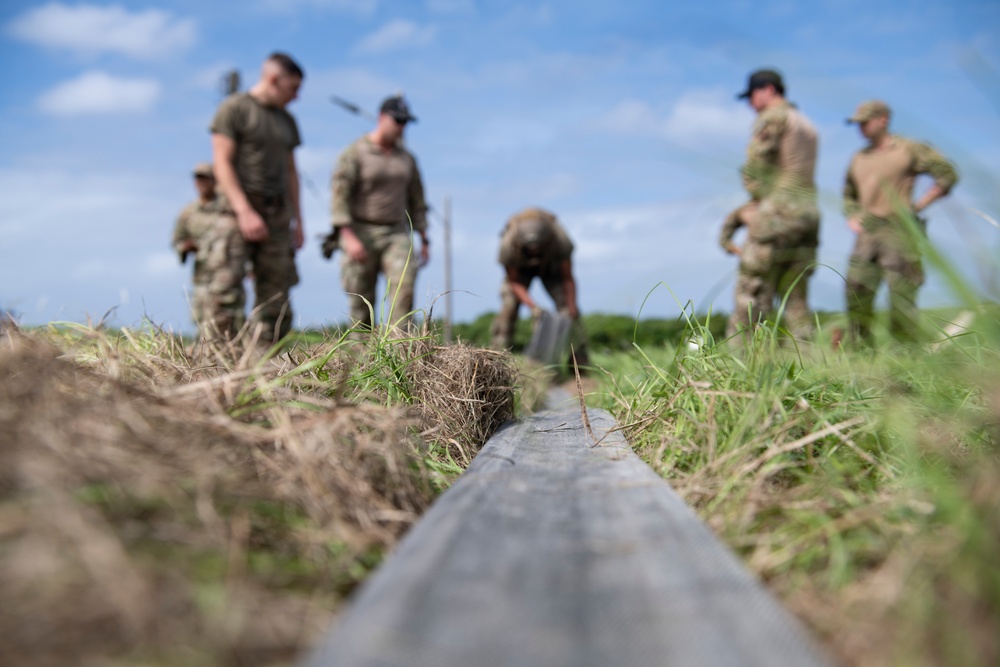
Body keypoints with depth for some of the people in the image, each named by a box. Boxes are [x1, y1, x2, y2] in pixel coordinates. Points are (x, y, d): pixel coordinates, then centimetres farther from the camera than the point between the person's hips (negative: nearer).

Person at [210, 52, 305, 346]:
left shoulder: (287, 121, 18)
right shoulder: (234, 108, -2)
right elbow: (222, 162, -10)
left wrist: (297, 220, 13)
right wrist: (244, 211, -19)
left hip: (276, 213, 6)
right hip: (238, 208, -6)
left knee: (275, 294, 2)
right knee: (226, 290, -10)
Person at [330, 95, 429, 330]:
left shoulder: (407, 158, 13)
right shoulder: (354, 153, -2)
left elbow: (417, 200, 19)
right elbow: (339, 195, -10)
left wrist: (424, 239, 15)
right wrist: (348, 237, -20)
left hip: (397, 234, 3)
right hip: (361, 234, -3)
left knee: (404, 285, -20)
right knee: (362, 302, 0)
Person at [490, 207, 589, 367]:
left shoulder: (561, 240, -38)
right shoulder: (508, 245, -38)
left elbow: (568, 277, -23)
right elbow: (514, 281, -23)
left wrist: (571, 309, -24)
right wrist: (532, 306, -34)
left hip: (550, 266, 0)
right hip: (519, 270, 0)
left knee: (567, 306, -15)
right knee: (508, 307, -19)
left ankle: (581, 363, -9)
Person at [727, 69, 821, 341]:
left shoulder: (772, 117, -2)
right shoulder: (806, 124, 25)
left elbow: (754, 166, -9)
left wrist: (757, 200, 4)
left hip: (778, 212, -8)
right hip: (809, 213, 8)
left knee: (752, 288, -8)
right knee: (795, 295, 8)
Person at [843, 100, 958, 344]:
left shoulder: (909, 150, 1)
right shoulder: (858, 158, 18)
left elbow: (947, 174, 1)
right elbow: (849, 195, 29)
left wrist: (919, 204, -5)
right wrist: (852, 218, 11)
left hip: (899, 230, -5)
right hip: (867, 233, 5)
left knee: (901, 296, -5)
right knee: (856, 294, -1)